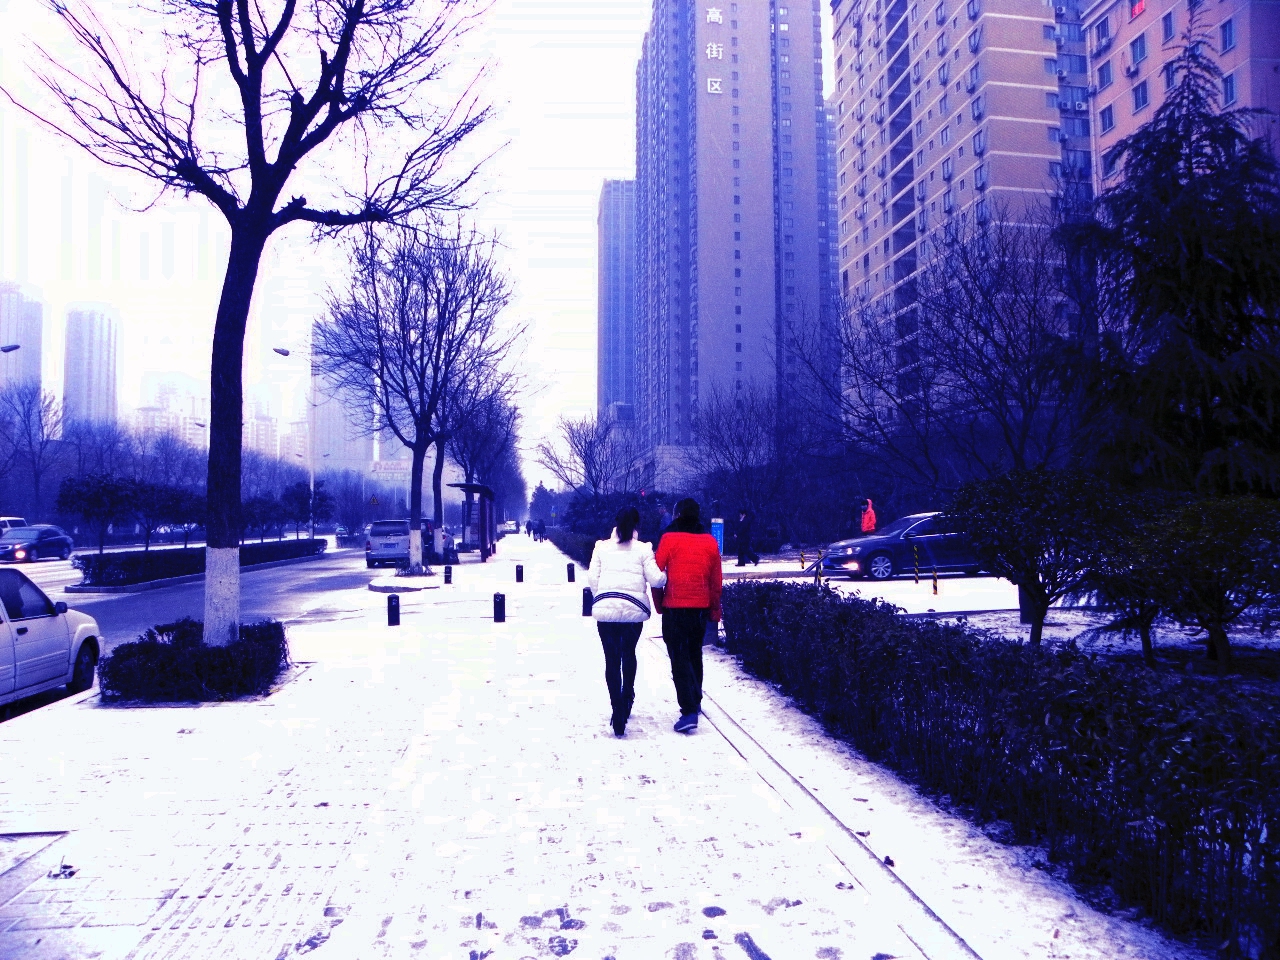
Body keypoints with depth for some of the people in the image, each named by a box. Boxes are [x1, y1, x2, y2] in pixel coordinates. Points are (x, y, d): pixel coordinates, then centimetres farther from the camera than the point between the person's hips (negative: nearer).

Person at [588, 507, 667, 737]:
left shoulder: (602, 547, 6)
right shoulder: (642, 549, 1)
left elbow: (592, 578, 2)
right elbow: (656, 579, -4)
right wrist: (665, 575, 17)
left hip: (605, 608, 0)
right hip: (634, 609, 0)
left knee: (612, 660, 3)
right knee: (629, 655, 23)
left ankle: (618, 712, -6)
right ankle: (627, 700, 33)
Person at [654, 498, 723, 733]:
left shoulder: (669, 538, -7)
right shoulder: (710, 542, 4)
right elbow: (716, 580, 7)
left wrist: (658, 603, 4)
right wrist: (715, 609, 16)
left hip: (674, 608, -4)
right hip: (701, 608, 4)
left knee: (679, 657, -4)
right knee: (695, 654, 21)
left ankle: (689, 711, -14)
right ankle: (695, 702, 32)